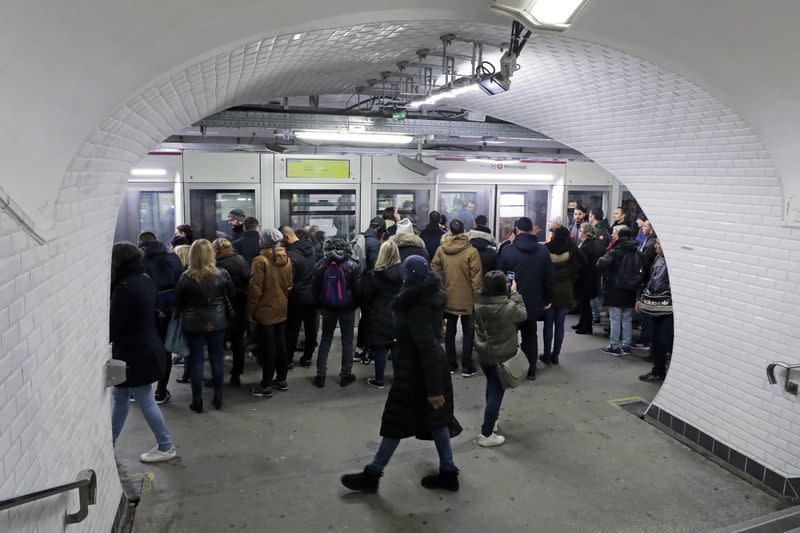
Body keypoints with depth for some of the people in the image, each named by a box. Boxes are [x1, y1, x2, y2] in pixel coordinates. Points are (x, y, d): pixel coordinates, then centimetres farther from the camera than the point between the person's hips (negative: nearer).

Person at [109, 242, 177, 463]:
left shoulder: (124, 288, -23)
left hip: (134, 355, -9)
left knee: (146, 402, 4)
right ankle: (110, 441, 35)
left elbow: (114, 325, -19)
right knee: (120, 397, 21)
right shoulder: (146, 281, 6)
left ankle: (166, 447, 16)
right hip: (148, 348, 9)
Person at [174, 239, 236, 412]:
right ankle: (218, 398, 21)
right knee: (217, 360, 11)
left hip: (193, 325, -1)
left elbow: (178, 304, -4)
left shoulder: (185, 278, -13)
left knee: (196, 361, 8)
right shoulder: (222, 274, -10)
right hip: (217, 323, 1)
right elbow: (233, 295, 3)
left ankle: (197, 401, 15)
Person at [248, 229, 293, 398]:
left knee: (267, 348, 1)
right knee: (281, 345, 15)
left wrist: (250, 311, -8)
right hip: (282, 310, 6)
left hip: (265, 311, -6)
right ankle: (281, 380, 26)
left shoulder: (260, 261, -17)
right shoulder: (286, 259, 1)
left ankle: (266, 386, 9)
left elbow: (255, 289, -17)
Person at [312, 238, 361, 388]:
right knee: (347, 341, 10)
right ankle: (346, 375, 16)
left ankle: (320, 375, 15)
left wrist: (319, 306, 10)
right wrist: (355, 304, 7)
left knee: (325, 339, 13)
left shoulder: (321, 265, -5)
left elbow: (316, 289, 0)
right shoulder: (352, 265, -11)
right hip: (347, 308, -2)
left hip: (328, 308, 2)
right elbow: (357, 289, -9)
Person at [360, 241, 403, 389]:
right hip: (398, 317, 3)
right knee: (397, 349, 14)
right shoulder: (403, 272, -7)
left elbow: (365, 296, -8)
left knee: (379, 349, 7)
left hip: (380, 317, -3)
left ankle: (379, 379, 15)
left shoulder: (375, 274, -15)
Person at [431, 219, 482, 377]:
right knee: (468, 332, 8)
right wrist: (477, 295, -5)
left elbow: (434, 271, 2)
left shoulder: (441, 250, -5)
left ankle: (451, 364, 23)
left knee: (450, 330, 15)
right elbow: (476, 277, -14)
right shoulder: (471, 251, -15)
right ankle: (466, 367, 10)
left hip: (448, 297, 3)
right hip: (467, 299, -3)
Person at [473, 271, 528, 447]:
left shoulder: (479, 304, -11)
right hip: (502, 357, -5)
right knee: (497, 392, 6)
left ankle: (492, 419, 42)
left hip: (483, 354, 5)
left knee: (491, 385, 27)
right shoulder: (509, 306, -24)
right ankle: (486, 435, 11)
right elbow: (523, 315, -4)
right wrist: (514, 293, 1)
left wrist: (508, 294, 3)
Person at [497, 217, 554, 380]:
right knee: (530, 336, 16)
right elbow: (549, 278, 1)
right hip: (534, 303, 3)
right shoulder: (543, 251, -4)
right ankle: (531, 370, 20)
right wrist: (548, 299, 10)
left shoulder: (507, 250, -12)